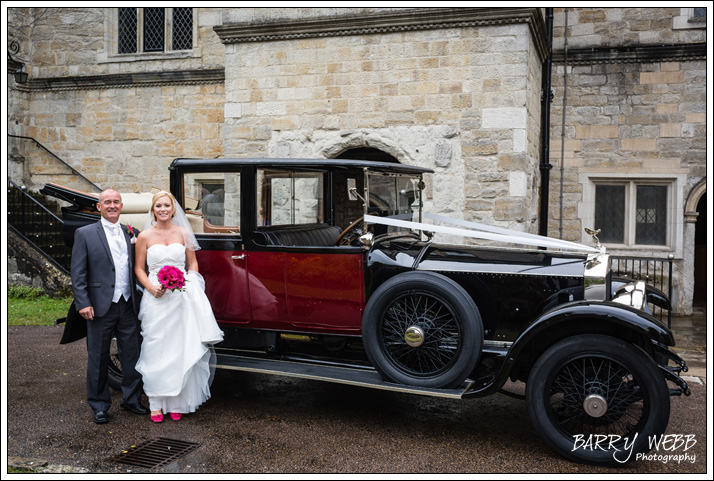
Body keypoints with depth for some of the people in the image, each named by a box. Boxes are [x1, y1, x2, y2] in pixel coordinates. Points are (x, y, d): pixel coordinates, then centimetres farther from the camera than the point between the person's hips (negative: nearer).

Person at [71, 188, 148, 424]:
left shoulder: (131, 234, 10)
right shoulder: (85, 234, 0)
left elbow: (136, 269, 12)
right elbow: (77, 272, -4)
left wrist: (139, 300, 5)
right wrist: (83, 303, -13)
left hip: (128, 306, 4)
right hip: (101, 307, -3)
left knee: (132, 356, 10)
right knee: (98, 359, 7)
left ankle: (131, 400, 25)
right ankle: (100, 406, 21)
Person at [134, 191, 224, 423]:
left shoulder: (183, 233, 8)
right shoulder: (145, 236, 4)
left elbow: (192, 264, 13)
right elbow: (139, 268, 5)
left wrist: (187, 282, -5)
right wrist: (151, 287, -11)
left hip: (182, 297, 1)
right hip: (156, 299, -1)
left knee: (180, 349, 2)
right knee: (156, 349, 0)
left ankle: (177, 402, 12)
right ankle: (156, 403, 9)